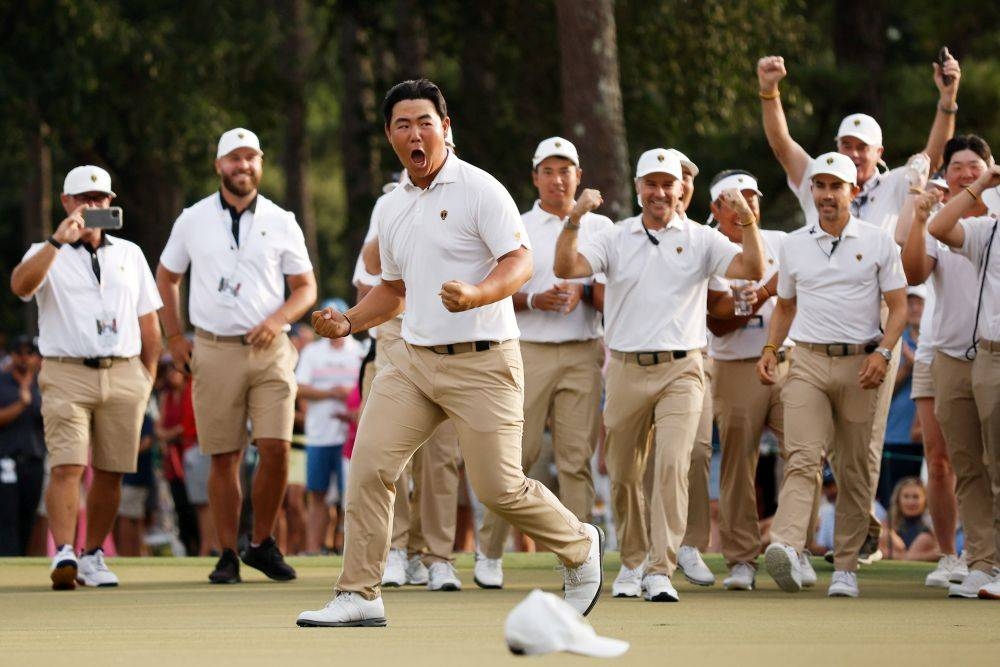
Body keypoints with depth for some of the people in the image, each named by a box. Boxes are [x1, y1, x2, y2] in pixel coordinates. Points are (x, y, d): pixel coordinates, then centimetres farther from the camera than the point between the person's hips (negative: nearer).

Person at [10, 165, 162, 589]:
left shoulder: (130, 254, 18)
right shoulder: (47, 254, 8)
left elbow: (148, 320, 19)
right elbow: (21, 285, -16)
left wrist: (148, 375, 10)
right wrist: (58, 241, -22)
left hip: (124, 375, 3)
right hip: (67, 375, -3)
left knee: (110, 473, 3)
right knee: (67, 468, -17)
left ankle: (93, 557, 14)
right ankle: (64, 555, -26)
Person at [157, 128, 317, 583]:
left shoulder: (281, 222, 6)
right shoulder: (193, 220, 7)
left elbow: (305, 287, 8)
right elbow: (167, 276, 19)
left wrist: (279, 319, -11)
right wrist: (174, 336, 11)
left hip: (270, 350, 0)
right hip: (214, 352, 0)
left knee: (276, 448, -11)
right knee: (223, 457, -1)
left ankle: (262, 544, 5)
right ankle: (228, 554, 7)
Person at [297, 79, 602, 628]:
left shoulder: (479, 190, -7)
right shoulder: (392, 208, 14)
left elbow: (520, 262, -15)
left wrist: (476, 295, -33)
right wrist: (349, 322, 9)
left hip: (481, 362, -6)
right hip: (412, 358, 6)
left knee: (499, 487, -6)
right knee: (369, 467, -8)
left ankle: (579, 547, 21)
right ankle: (359, 597, -2)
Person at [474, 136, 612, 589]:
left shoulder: (600, 227, 14)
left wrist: (581, 292, -10)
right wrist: (533, 300, -13)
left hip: (583, 353, 1)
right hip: (530, 352, -1)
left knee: (577, 457, -4)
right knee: (518, 453, -6)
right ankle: (490, 552, 4)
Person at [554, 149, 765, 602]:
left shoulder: (700, 240, 6)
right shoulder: (615, 239, 8)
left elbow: (752, 270, -6)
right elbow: (566, 268, -5)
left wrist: (748, 220, -20)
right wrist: (573, 221, -19)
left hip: (680, 372, -2)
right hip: (627, 371, 2)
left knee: (672, 466, -17)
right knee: (623, 475, 10)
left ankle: (660, 571, -18)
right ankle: (633, 563, 30)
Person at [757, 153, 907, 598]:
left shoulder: (878, 243, 5)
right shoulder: (793, 245, 12)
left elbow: (898, 306, 4)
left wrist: (882, 352, -11)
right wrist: (770, 350, 6)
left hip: (859, 365, -1)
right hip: (808, 363, 1)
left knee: (854, 472, 2)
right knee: (802, 457, -17)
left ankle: (845, 566, 8)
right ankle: (786, 548, -35)